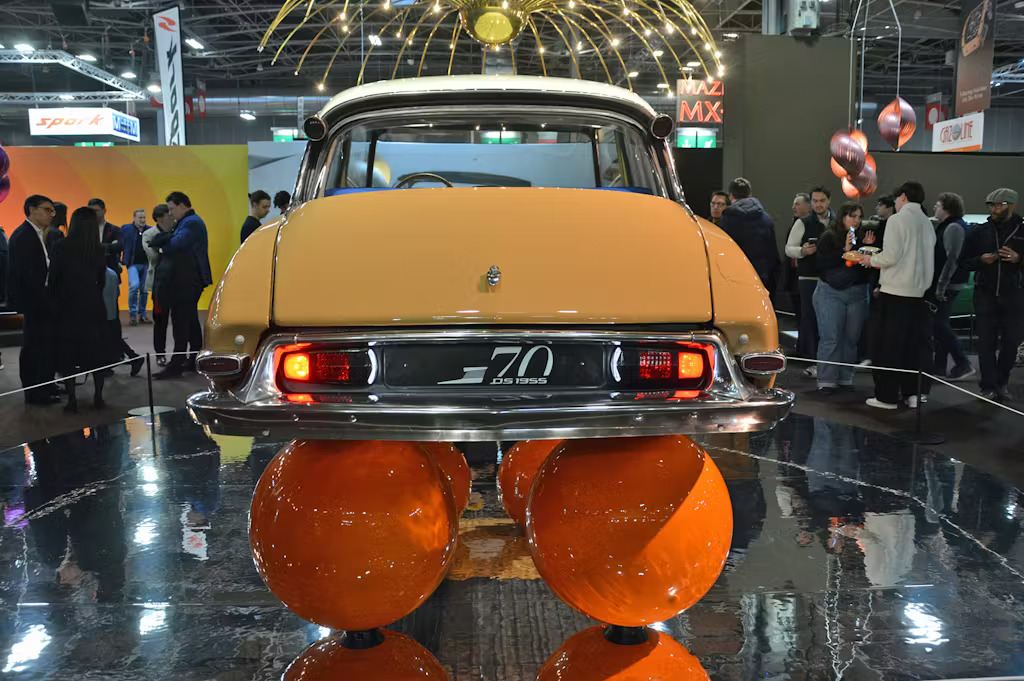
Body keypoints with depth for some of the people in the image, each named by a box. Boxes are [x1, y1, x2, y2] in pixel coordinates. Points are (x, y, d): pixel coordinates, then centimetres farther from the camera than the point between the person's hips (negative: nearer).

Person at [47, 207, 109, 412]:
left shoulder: (61, 247, -9)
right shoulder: (97, 249, -3)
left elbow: (53, 278, -6)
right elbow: (101, 279, 2)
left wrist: (55, 300, 8)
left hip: (66, 305, -2)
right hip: (92, 305, 2)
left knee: (67, 352, 6)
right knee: (96, 351, 11)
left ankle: (72, 399, 4)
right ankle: (98, 397, 11)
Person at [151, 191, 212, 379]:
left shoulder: (191, 222, -13)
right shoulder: (188, 222, 20)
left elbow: (175, 244, -22)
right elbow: (176, 244, 14)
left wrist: (161, 244, -4)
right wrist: (166, 239, -5)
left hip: (188, 281, -11)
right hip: (190, 279, 11)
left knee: (181, 322, -10)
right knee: (191, 320, 15)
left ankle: (176, 365, -10)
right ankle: (195, 359, 23)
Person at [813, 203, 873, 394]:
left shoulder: (862, 237, 8)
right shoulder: (828, 237, -2)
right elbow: (822, 263, -13)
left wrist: (867, 247, -7)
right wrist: (844, 250, -17)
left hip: (857, 293, 4)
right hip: (830, 292, -4)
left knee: (851, 337, 4)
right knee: (830, 337, -7)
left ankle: (846, 378, 14)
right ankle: (826, 381, -3)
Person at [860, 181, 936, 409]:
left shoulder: (897, 219, -9)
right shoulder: (927, 223, 9)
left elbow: (891, 256, -16)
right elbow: (916, 256, 10)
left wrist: (871, 260, 2)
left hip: (896, 291, -6)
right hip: (919, 291, 6)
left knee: (888, 346, 1)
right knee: (914, 344, 12)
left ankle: (887, 396, 4)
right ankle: (912, 393, 14)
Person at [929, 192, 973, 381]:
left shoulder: (953, 227, -15)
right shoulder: (945, 226, 16)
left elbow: (952, 259, -23)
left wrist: (941, 286, -24)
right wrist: (938, 285, 16)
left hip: (947, 285, -10)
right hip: (941, 284, 10)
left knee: (938, 324, -8)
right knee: (939, 324, 11)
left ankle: (963, 364, -4)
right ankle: (939, 367, 15)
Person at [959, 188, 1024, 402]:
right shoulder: (980, 232, 7)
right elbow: (964, 262, 9)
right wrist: (981, 260, -11)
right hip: (986, 294, 1)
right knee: (987, 342, -2)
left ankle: (1001, 383, 20)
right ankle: (989, 387, 2)